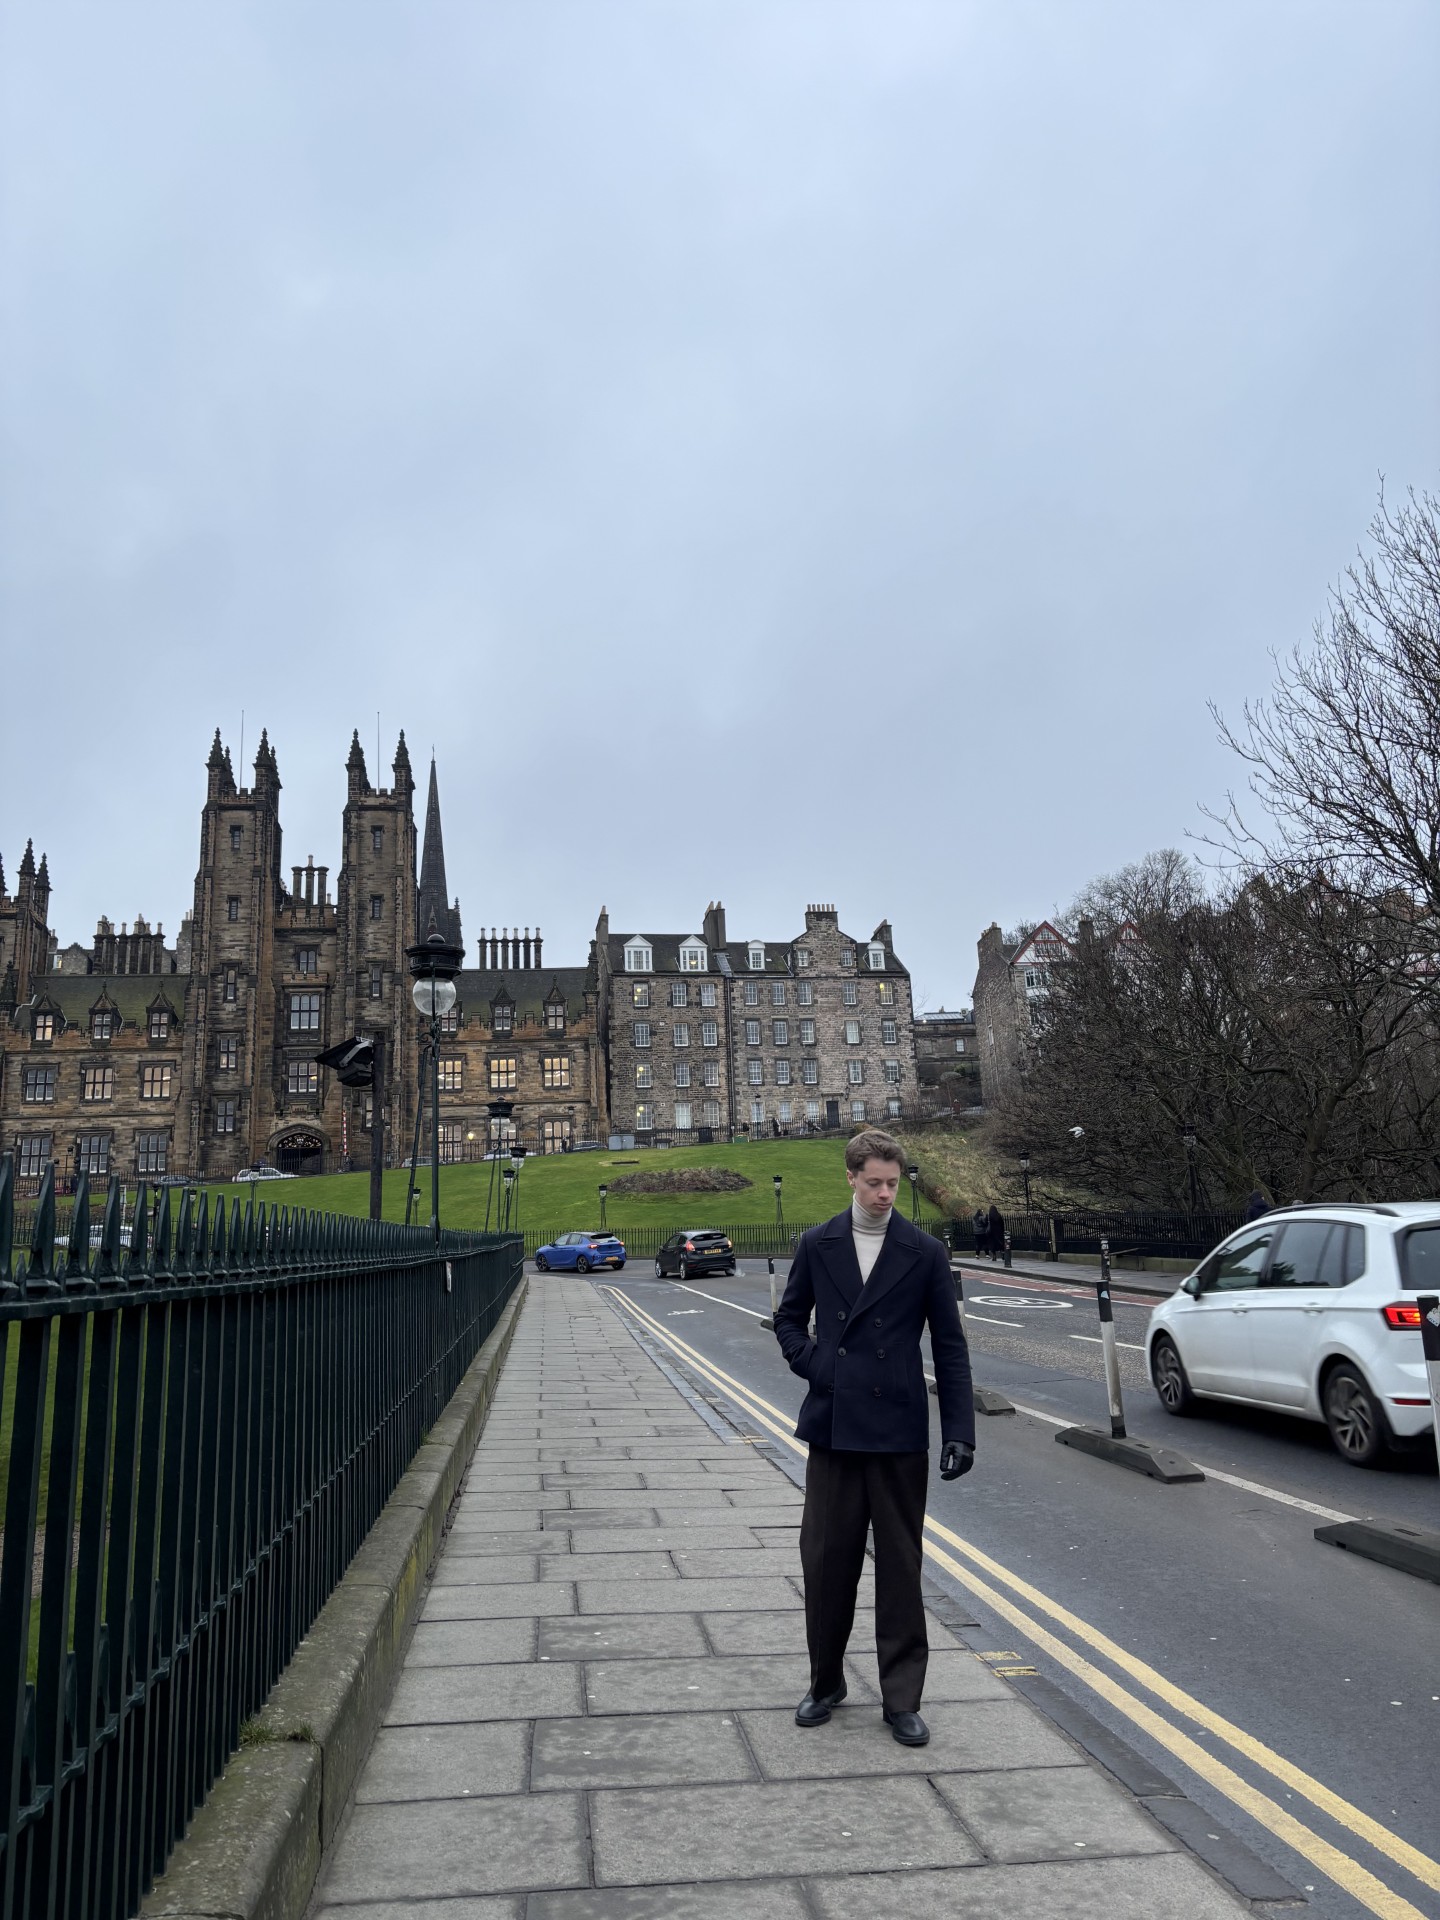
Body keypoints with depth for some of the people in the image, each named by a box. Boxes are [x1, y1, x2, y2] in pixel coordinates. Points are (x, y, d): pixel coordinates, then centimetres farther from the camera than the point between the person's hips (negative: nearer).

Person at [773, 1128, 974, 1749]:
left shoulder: (924, 1253, -3)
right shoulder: (817, 1245, 2)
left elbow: (950, 1347, 0)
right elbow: (788, 1318, 15)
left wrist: (960, 1430, -5)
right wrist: (812, 1365, -3)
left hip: (899, 1432, -2)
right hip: (832, 1429, 2)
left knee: (900, 1568, 8)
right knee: (825, 1561, 10)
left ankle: (902, 1699, 22)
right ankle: (826, 1682, 31)